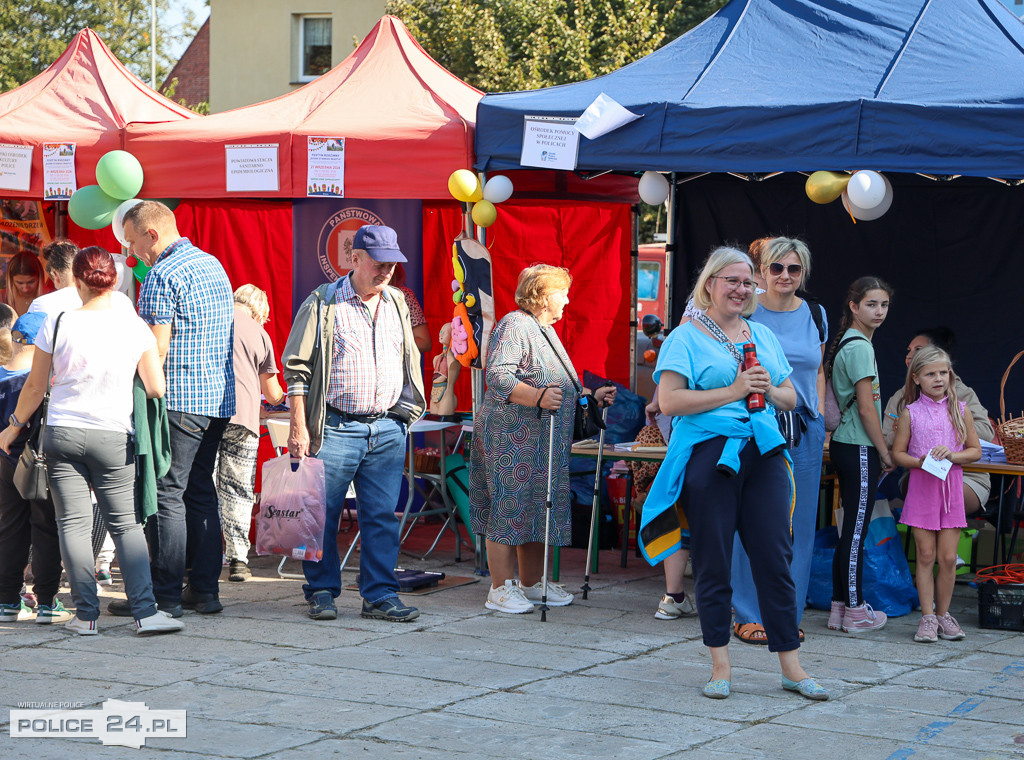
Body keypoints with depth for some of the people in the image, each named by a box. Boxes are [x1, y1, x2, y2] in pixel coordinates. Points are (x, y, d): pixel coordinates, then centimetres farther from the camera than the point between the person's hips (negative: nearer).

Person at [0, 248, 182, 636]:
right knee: (126, 524, 4)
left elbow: (35, 388, 5)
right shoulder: (135, 328, -4)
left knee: (73, 523, 4)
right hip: (113, 437, 0)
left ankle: (86, 614, 3)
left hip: (62, 431, 0)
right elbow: (157, 388, -3)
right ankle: (145, 611, -5)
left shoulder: (57, 324, -4)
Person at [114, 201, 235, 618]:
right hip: (220, 397, 9)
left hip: (178, 399, -9)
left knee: (166, 493, -5)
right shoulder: (213, 265, 16)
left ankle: (165, 595, -4)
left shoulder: (162, 275, -12)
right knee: (200, 490, 13)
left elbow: (157, 348, -17)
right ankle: (205, 589, 14)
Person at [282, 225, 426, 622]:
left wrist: (405, 413, 16)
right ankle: (322, 591, 14)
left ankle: (380, 594, 9)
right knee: (322, 513, 1)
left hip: (388, 429, 4)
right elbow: (297, 367, -4)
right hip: (335, 428, -4)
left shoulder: (397, 303, 14)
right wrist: (299, 426, -9)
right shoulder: (323, 303, -2)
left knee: (382, 515, 4)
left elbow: (411, 362, 24)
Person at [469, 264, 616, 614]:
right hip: (511, 437, -10)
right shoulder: (514, 326, -10)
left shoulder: (546, 331, 22)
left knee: (538, 510, 11)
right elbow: (498, 377, -23)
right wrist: (538, 397, -34)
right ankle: (501, 589, -4)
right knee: (510, 507, -8)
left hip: (544, 442, 10)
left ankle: (531, 583, 19)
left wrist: (592, 396, 20)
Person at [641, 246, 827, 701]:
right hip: (708, 455, -4)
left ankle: (791, 667, 8)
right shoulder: (687, 337, 0)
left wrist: (768, 391, -2)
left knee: (775, 558, 2)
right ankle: (720, 666, 11)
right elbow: (669, 401, -11)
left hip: (764, 454, 4)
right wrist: (733, 392, -13)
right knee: (713, 561, 1)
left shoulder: (763, 336, 18)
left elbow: (791, 398, 21)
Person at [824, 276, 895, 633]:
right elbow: (866, 408, -16)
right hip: (859, 449, -10)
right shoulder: (860, 347, -15)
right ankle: (855, 611, 3)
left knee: (851, 529, 13)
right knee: (856, 530, -3)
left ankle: (840, 606, 18)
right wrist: (885, 452, -7)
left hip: (845, 446, 10)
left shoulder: (847, 342, 15)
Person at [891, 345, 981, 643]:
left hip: (951, 487, 1)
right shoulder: (910, 412, 1)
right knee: (926, 555, 0)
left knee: (948, 557, 0)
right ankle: (928, 616, 8)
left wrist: (952, 455, -12)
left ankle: (943, 613, 15)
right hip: (921, 487, -1)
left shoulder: (960, 410, 4)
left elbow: (975, 450, 6)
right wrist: (919, 462, -15)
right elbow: (897, 453, 4)